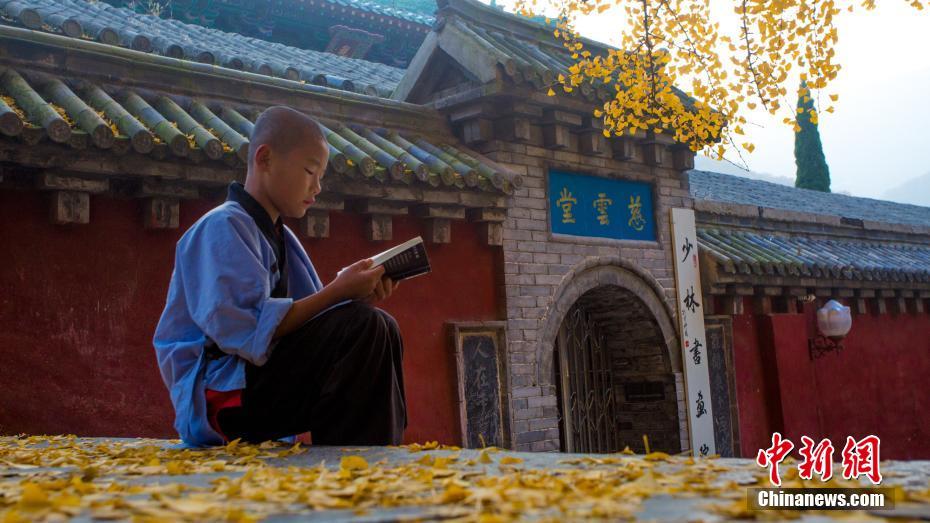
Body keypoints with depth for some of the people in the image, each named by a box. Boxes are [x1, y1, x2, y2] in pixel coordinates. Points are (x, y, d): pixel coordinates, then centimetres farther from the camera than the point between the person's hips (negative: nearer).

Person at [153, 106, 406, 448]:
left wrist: (357, 298, -6)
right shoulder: (223, 226, -11)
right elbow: (248, 330, -24)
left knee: (381, 329, 10)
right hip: (221, 395, -9)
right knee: (363, 327, -23)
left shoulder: (280, 238, 18)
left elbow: (310, 327, 10)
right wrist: (338, 292, -21)